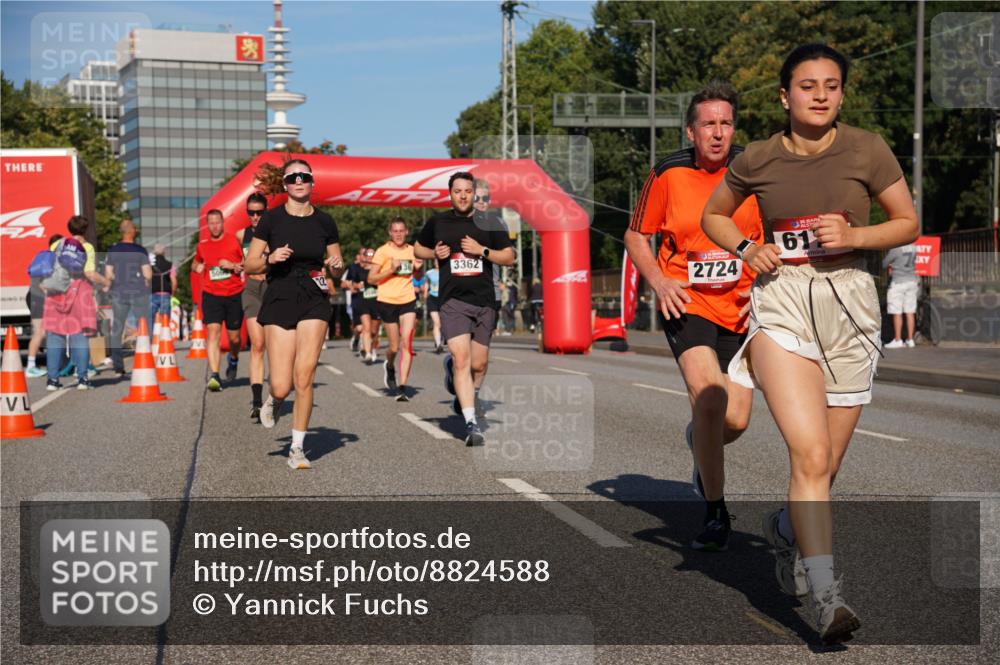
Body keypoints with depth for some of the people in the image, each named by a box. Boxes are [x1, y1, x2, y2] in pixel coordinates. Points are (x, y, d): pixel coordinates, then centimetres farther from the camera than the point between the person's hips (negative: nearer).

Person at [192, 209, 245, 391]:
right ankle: (214, 376, -23)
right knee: (213, 332, -16)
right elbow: (196, 262, 27)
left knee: (233, 336, 8)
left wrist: (233, 265, -13)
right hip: (211, 294, 1)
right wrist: (196, 266, 4)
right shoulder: (202, 245, 9)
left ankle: (233, 360, 42)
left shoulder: (234, 240, 2)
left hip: (234, 294, -1)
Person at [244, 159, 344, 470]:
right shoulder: (271, 219, -2)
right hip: (279, 300, -1)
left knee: (304, 377, -9)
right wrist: (270, 258, -17)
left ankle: (297, 448, 6)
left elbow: (336, 261, 16)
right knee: (282, 386, -6)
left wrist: (336, 264, -6)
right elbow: (250, 265, 2)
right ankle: (272, 398, 33)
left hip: (315, 301, 1)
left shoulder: (324, 221, 4)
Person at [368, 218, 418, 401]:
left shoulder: (413, 251, 8)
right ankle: (389, 367, 39)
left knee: (407, 343, -11)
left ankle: (402, 387, -10)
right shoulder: (383, 251, -2)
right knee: (394, 346, 4)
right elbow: (371, 278, -5)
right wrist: (391, 270, -18)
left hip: (408, 301, 2)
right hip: (387, 301, -2)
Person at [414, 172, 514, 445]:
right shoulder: (437, 222, 8)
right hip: (453, 301, -1)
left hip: (484, 302, 2)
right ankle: (471, 424, -18)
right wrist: (435, 253, 1)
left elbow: (510, 257, 5)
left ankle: (462, 395, 40)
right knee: (461, 360, -17)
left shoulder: (489, 223, 6)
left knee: (478, 365, 7)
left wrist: (482, 250, -10)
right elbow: (418, 248, 22)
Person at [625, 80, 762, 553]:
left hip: (740, 309, 2)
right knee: (709, 399, -21)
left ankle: (699, 443, 41)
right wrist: (659, 281, -7)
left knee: (735, 420, 1)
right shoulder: (668, 175, -3)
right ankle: (715, 513, -5)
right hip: (686, 304, -2)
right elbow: (636, 235, 8)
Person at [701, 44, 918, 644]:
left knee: (826, 465, 11)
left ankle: (786, 528, 43)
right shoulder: (757, 160, 2)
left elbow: (908, 223, 7)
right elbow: (714, 216, 18)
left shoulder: (866, 150, -1)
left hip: (850, 305, 2)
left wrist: (853, 236, -11)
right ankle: (825, 594, -17)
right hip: (782, 304, -1)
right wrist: (746, 248, -2)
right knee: (811, 454, -20)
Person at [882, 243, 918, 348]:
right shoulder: (913, 247, 5)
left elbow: (884, 264, -3)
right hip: (912, 280, 6)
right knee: (910, 312, 7)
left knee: (897, 313, -1)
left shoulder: (895, 248, -14)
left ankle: (898, 340, 0)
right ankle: (910, 339, 9)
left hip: (898, 281, -6)